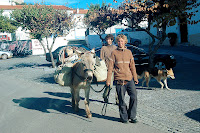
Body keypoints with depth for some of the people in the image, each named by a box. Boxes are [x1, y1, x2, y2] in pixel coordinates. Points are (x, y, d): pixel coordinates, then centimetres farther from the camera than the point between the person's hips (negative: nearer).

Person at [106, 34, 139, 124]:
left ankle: (132, 116, 13)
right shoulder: (114, 53, 3)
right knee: (121, 99, 1)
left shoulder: (129, 52, 13)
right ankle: (124, 117, 17)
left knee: (134, 96, -4)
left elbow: (132, 66, 15)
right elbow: (110, 67, 1)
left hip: (130, 79, 3)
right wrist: (108, 80, -3)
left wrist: (135, 78, 13)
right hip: (119, 80, -3)